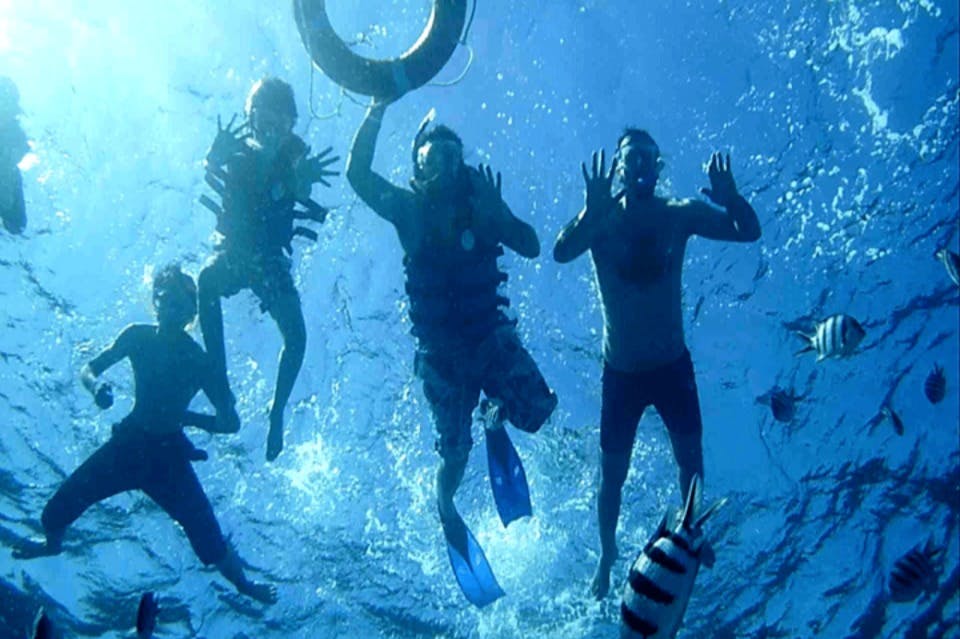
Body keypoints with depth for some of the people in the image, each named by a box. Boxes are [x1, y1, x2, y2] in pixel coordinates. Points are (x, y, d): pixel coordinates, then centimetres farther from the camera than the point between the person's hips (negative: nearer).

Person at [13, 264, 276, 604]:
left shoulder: (200, 360, -11)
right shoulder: (139, 336, -2)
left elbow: (230, 422, -10)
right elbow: (89, 369, 6)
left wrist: (187, 417, -23)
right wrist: (96, 386, -16)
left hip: (169, 454, -3)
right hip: (127, 442, 3)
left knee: (212, 545, -12)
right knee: (54, 514, -2)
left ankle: (243, 584, 16)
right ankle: (53, 545, 35)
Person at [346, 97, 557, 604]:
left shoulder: (480, 206, -1)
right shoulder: (408, 208, -5)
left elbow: (531, 248, -8)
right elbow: (358, 173, -19)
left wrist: (496, 211, -21)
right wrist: (377, 110, -22)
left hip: (491, 334, 2)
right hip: (441, 348, -1)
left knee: (537, 407, -20)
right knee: (455, 450, 2)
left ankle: (494, 419, 16)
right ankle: (445, 503, 36)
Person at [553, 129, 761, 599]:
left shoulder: (679, 214, -6)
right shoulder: (600, 218, -12)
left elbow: (749, 232, -13)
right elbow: (561, 253, -31)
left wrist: (730, 198, -33)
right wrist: (594, 208, -47)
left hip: (672, 365, 2)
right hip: (621, 371, -1)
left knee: (690, 458, 10)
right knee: (612, 472, 8)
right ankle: (607, 557, 30)